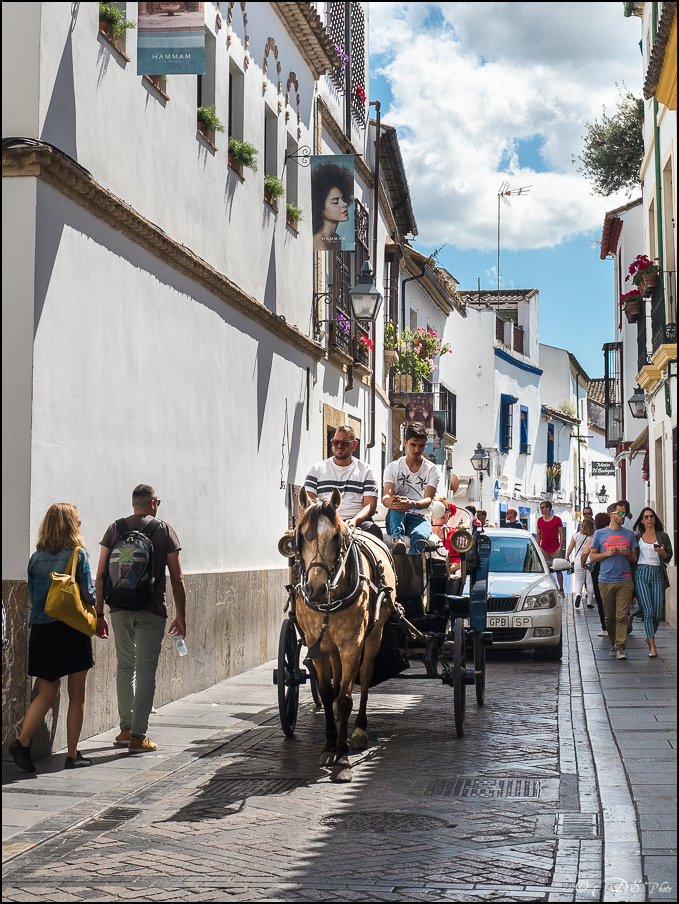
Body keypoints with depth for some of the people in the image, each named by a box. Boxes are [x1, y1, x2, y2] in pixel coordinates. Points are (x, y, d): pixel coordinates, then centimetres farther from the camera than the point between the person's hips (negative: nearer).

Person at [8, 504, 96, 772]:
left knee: (46, 695, 12)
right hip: (72, 631, -4)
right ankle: (73, 755, 10)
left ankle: (22, 741, -6)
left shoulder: (36, 558, 4)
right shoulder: (78, 555, -8)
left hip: (41, 630, 4)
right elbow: (88, 595, -9)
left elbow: (32, 598, 7)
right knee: (77, 697, 7)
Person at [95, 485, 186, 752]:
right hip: (151, 611, -3)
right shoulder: (164, 530, 1)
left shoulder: (115, 529, 6)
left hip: (120, 609, 3)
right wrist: (180, 615, 6)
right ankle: (138, 736, -1)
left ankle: (126, 728, 21)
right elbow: (177, 578, -1)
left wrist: (99, 613, 9)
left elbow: (100, 576, 3)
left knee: (125, 666, 17)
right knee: (146, 670, 0)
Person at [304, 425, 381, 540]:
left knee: (373, 531, -34)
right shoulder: (317, 469, 18)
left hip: (358, 522, 0)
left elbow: (370, 505, 4)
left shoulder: (366, 471, 14)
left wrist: (355, 520, -18)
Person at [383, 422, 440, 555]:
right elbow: (386, 496, -5)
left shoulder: (432, 470, 9)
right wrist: (390, 501, -33)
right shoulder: (393, 467, 10)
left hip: (419, 518, 0)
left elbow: (428, 500, -7)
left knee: (420, 536, -37)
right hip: (396, 519, 0)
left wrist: (412, 504, -32)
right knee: (396, 506, -36)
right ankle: (398, 540, -61)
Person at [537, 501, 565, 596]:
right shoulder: (540, 520, 10)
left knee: (558, 570, 0)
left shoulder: (557, 520, -1)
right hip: (543, 549, 3)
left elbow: (561, 534, 1)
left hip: (555, 550, -3)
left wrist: (560, 547, -7)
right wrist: (538, 547, 7)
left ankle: (561, 590, 8)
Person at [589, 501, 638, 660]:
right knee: (609, 616, 5)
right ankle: (613, 643, 22)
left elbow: (634, 559, 16)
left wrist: (628, 554, -6)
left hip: (625, 581, 0)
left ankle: (620, 647, -12)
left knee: (622, 616, -10)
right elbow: (592, 556, 7)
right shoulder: (600, 534, 7)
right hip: (606, 580, 0)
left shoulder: (629, 534, 13)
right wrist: (607, 553, -9)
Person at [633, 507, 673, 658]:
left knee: (657, 612, -2)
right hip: (642, 573, -1)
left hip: (657, 574, 1)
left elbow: (668, 557, 8)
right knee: (648, 611, -10)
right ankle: (652, 646, -11)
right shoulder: (638, 537, 11)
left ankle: (650, 636, 26)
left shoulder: (663, 536, 9)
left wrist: (662, 552, -11)